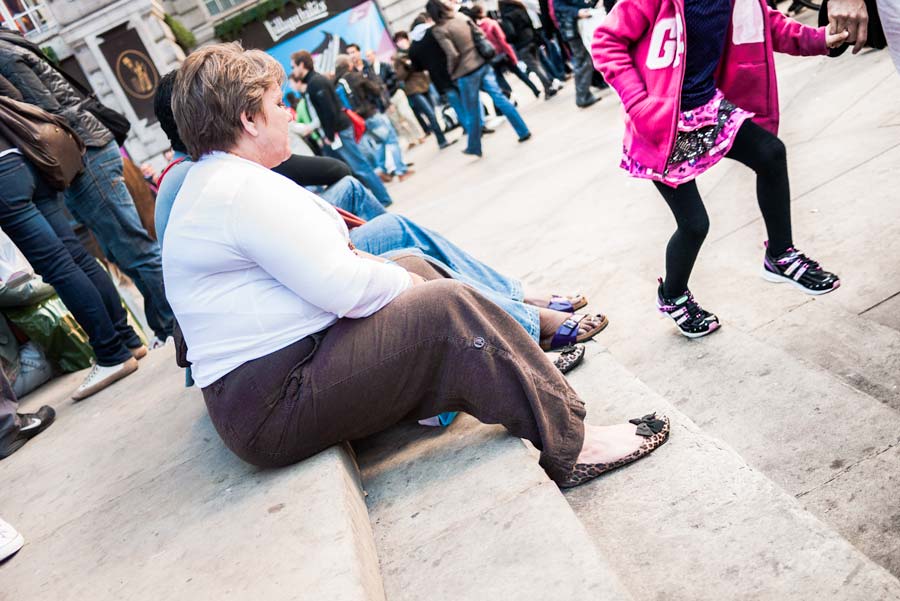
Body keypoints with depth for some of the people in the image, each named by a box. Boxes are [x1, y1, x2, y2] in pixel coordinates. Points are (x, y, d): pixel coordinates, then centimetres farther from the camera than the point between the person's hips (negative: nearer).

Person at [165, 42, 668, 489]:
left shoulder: (208, 184, 16)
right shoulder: (244, 188, -19)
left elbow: (318, 268, 14)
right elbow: (347, 289, -23)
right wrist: (404, 281, -3)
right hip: (274, 407, -11)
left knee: (413, 267, 14)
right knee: (447, 307, -16)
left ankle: (523, 357, 21)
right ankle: (569, 446, -7)